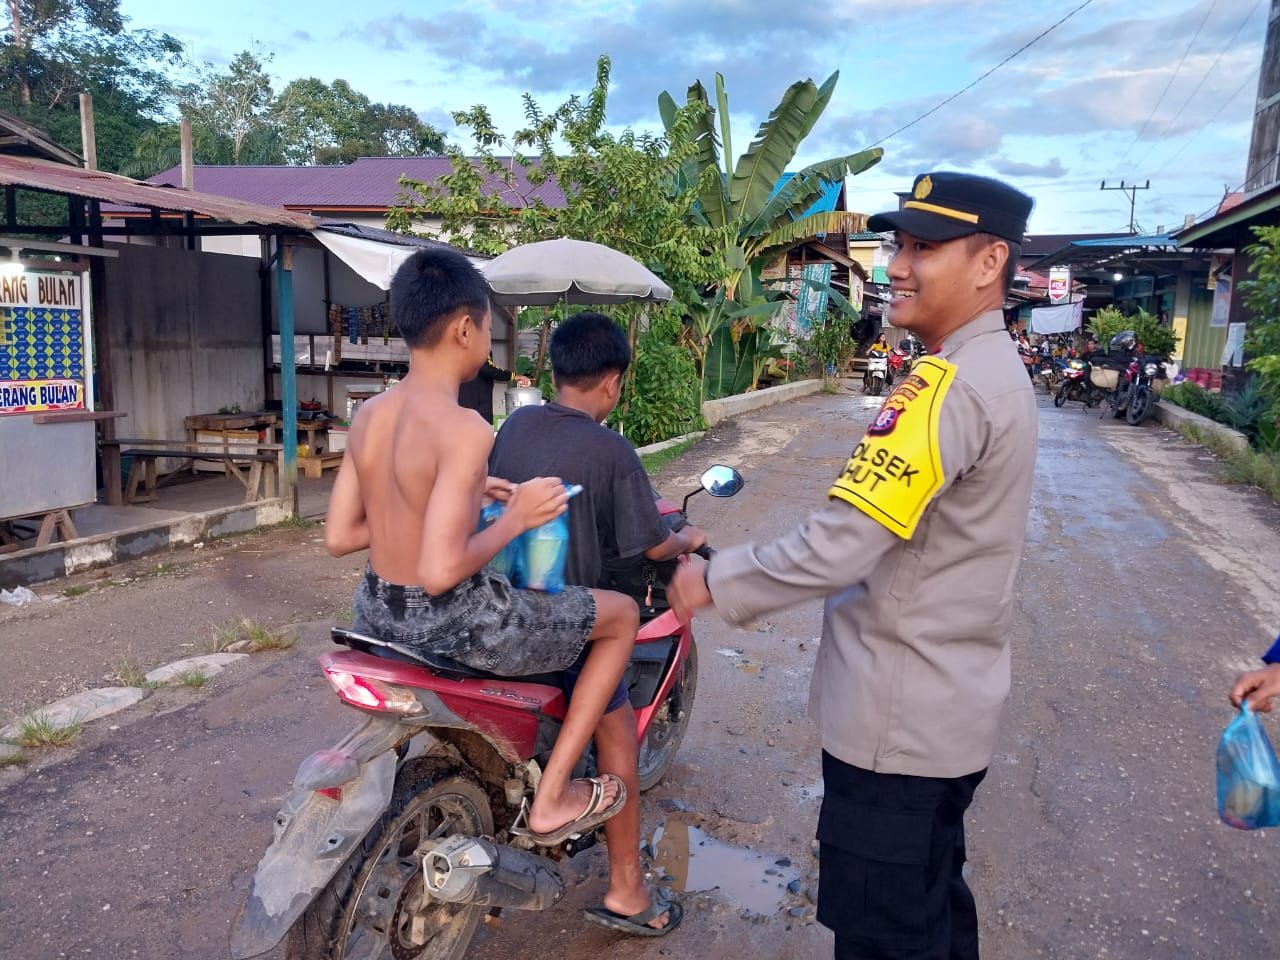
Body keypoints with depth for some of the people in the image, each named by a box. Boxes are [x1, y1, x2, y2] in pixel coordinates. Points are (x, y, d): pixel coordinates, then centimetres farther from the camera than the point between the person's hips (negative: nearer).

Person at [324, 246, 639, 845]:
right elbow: (441, 571, -29)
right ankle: (552, 798, 12)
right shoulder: (463, 430, -24)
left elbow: (337, 537, 6)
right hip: (453, 627, -8)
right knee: (622, 616, 9)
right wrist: (516, 518, -14)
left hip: (378, 616, 8)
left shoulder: (368, 414, 0)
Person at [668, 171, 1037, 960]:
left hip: (898, 715, -10)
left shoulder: (949, 384, -23)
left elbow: (841, 545, -27)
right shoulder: (998, 370, 10)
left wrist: (717, 582, -14)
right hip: (948, 702, 10)